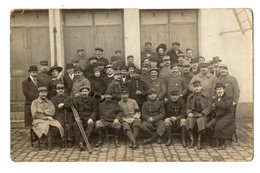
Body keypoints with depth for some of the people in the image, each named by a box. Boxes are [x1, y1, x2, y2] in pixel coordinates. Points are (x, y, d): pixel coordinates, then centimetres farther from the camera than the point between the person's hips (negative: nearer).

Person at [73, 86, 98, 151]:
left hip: (89, 118, -1)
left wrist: (91, 118, -13)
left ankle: (81, 142, -39)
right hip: (80, 118, 1)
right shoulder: (77, 100, 12)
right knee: (75, 124, -32)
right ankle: (79, 143, -32)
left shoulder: (92, 100, 10)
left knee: (91, 124, -35)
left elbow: (95, 111, 5)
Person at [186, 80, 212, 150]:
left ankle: (199, 141, -22)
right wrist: (189, 113, -9)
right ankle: (192, 140, -21)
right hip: (193, 114, 2)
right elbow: (188, 107, 13)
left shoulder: (206, 96, 5)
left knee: (200, 120, -36)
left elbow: (209, 107, -2)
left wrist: (202, 113, -16)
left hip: (203, 115, -2)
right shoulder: (190, 97, 15)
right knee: (189, 120, -31)